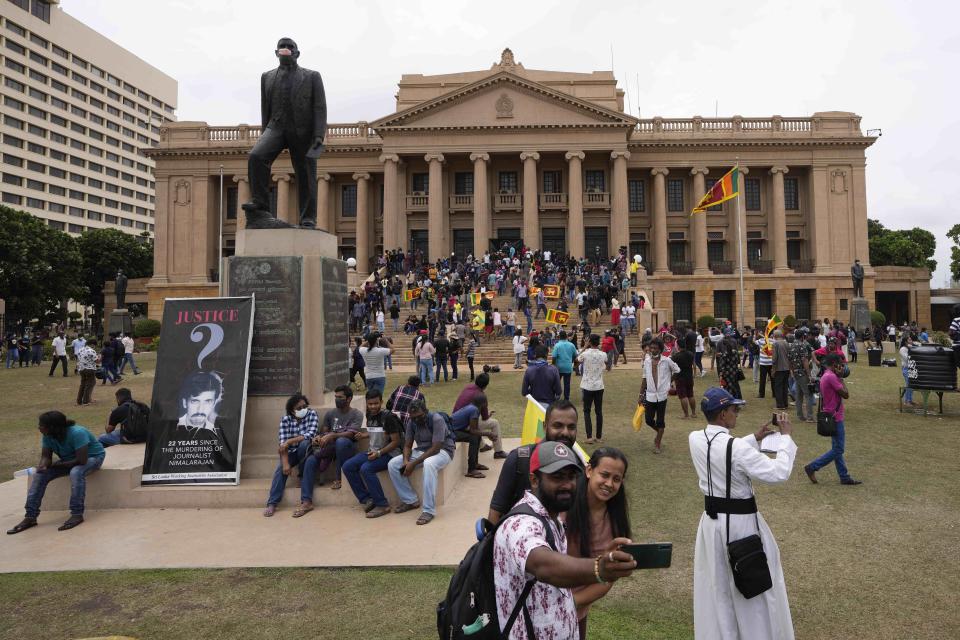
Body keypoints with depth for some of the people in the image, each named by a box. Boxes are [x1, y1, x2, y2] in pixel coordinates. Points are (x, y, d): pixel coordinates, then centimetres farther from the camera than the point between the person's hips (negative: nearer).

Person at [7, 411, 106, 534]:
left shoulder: (77, 433, -32)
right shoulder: (48, 436, -11)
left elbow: (81, 460, -33)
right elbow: (46, 456, -5)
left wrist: (54, 465, -23)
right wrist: (43, 465, -30)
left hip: (92, 457, -7)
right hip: (69, 460, 7)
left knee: (76, 472, -38)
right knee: (40, 475, -10)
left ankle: (77, 514, -32)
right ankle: (30, 517, -7)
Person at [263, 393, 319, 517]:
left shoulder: (312, 414, -11)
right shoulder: (285, 419, -8)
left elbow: (310, 435, -23)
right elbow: (283, 442, -17)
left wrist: (289, 441, -27)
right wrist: (286, 463, -29)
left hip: (306, 450, -1)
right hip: (291, 452, 1)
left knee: (304, 443, -33)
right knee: (281, 468, -27)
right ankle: (272, 504, -25)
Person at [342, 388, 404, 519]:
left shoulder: (388, 417, -14)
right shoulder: (369, 415, 9)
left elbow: (396, 441, -15)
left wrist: (379, 453, -23)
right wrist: (363, 435, 4)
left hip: (389, 453, -8)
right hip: (373, 452, 8)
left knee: (365, 469, -31)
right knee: (347, 466, -9)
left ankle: (382, 505, -20)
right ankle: (367, 499, -2)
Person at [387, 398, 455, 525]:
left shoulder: (437, 419, -23)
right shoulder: (411, 422, -3)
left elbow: (435, 448, -26)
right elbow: (407, 445, 3)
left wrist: (414, 463, -28)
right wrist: (406, 460, -20)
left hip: (443, 450, -7)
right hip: (421, 450, 7)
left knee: (429, 464, -41)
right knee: (392, 464, -11)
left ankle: (429, 510, -35)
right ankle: (410, 500, -1)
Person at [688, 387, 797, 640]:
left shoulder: (695, 439, -5)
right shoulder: (737, 447, -26)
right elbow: (779, 473, -21)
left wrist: (755, 439, 13)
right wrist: (787, 437, -11)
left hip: (711, 521, 6)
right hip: (741, 523, -6)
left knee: (716, 588, 20)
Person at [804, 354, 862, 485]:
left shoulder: (825, 376, 12)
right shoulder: (831, 376, -20)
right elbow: (846, 394, -18)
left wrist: (838, 377, 7)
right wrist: (840, 378, -10)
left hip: (833, 417, 11)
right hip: (835, 417, -11)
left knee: (838, 448, 14)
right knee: (837, 450, -2)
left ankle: (844, 477, 22)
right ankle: (812, 467, 2)